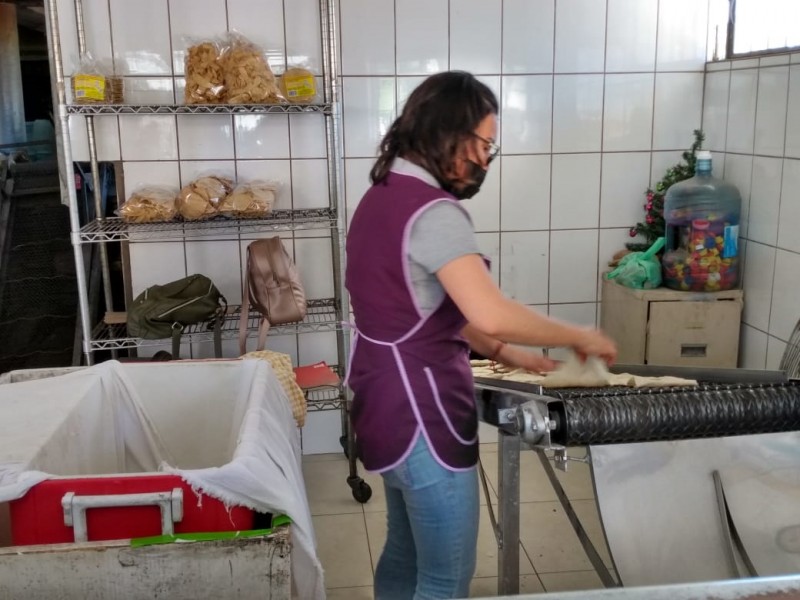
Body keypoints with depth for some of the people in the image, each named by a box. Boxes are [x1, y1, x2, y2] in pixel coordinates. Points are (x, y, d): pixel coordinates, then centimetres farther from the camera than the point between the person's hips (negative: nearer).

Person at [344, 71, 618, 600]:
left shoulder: (384, 195, 10)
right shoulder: (433, 211, -21)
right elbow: (491, 314, -31)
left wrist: (503, 353, 9)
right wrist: (579, 338, -16)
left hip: (391, 404, 10)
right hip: (421, 415, -10)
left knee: (405, 556, 23)